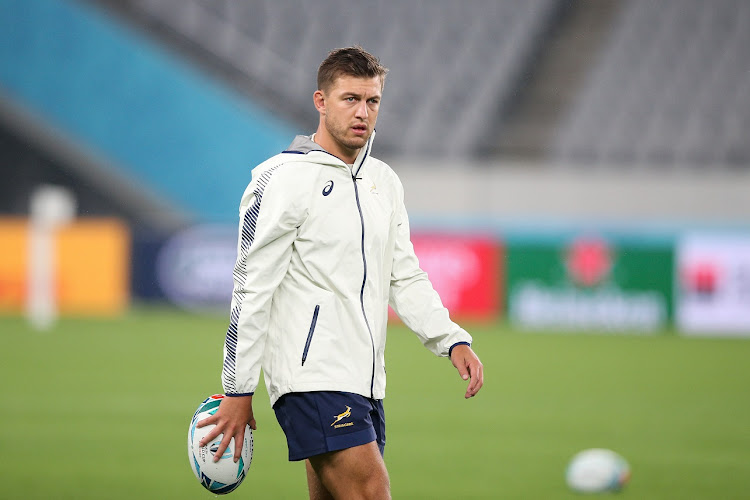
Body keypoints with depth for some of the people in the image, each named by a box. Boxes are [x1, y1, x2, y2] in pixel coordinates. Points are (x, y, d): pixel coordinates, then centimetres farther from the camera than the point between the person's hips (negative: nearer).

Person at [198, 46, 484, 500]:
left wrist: (453, 341, 3)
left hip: (365, 384, 8)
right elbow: (251, 288, -8)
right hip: (312, 374, -8)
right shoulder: (283, 180, -7)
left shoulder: (384, 182, 16)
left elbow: (405, 278, 18)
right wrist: (238, 391, -9)